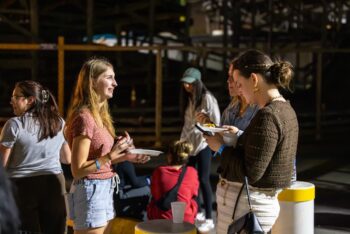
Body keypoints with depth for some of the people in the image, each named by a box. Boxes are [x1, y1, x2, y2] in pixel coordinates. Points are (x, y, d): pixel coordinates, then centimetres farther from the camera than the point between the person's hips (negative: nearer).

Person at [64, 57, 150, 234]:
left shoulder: (97, 114, 11)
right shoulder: (84, 117, -18)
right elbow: (78, 170, -19)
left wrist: (125, 156, 7)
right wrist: (112, 155, -25)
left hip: (103, 192, 9)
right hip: (91, 192, -9)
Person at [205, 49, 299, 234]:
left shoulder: (266, 115, -22)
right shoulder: (285, 109, 9)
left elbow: (249, 172, -23)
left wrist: (221, 147, -11)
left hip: (245, 206, -10)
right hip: (266, 201, 10)